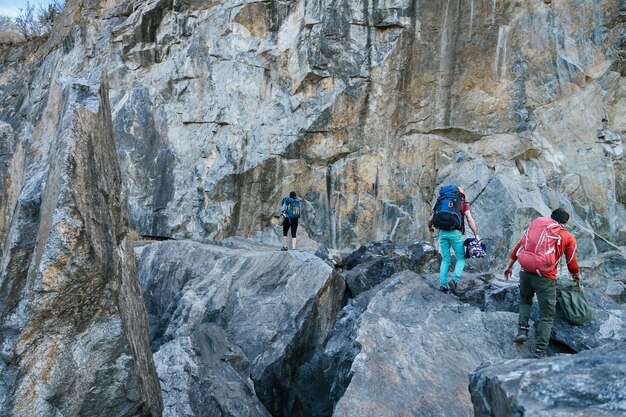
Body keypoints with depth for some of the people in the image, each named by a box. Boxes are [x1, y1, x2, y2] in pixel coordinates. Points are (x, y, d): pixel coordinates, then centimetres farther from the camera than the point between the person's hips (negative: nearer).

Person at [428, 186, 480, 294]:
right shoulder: (464, 204, 11)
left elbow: (431, 219, 16)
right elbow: (470, 220, -2)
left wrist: (430, 228, 35)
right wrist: (477, 235, -1)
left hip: (442, 232, 4)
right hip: (455, 233, -3)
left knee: (445, 259, 13)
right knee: (461, 258, 9)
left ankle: (443, 284, 5)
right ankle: (455, 279, -12)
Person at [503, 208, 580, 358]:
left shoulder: (536, 224, 14)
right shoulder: (568, 238, 7)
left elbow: (519, 246, 14)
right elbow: (572, 265, 13)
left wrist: (509, 266, 21)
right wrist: (577, 276, 34)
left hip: (526, 272, 3)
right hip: (545, 278, -3)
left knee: (525, 301, 30)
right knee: (547, 316, 7)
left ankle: (522, 330, 15)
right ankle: (540, 352, 4)